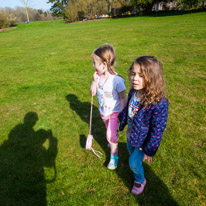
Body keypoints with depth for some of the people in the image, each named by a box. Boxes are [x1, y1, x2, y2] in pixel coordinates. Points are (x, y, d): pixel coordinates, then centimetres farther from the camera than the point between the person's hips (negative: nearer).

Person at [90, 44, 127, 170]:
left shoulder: (116, 80, -28)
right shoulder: (99, 77, -10)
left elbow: (123, 98, -19)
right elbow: (93, 92, -4)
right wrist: (95, 80, -20)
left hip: (114, 112, -6)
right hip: (103, 111, 6)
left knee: (110, 135, -6)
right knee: (111, 130, 28)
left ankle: (114, 156, 17)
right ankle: (115, 139, 61)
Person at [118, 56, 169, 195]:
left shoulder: (159, 103, -36)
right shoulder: (133, 92, -15)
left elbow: (157, 130, -25)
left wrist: (150, 151, -16)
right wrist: (121, 119, 21)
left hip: (143, 139, -6)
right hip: (131, 134, 6)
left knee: (134, 162, 10)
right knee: (131, 150, 30)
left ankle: (140, 180, 43)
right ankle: (138, 160, 65)